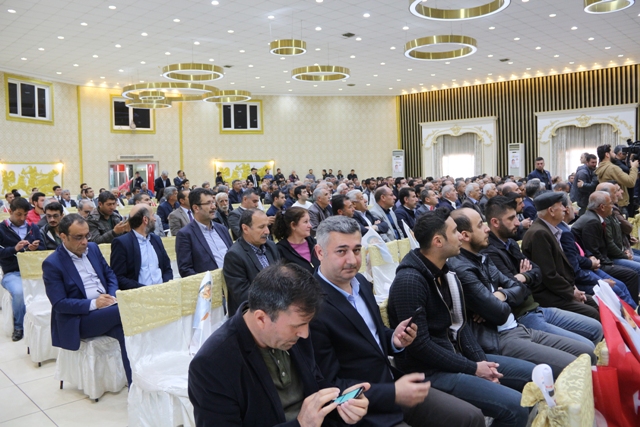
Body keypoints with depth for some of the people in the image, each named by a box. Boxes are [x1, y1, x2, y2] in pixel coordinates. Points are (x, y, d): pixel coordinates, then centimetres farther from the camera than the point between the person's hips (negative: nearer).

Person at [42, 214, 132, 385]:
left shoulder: (93, 248, 8)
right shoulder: (52, 263, -10)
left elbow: (110, 274, 14)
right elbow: (59, 303, -13)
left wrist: (112, 296, -7)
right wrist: (93, 304, -23)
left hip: (106, 308, 6)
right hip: (78, 319, -5)